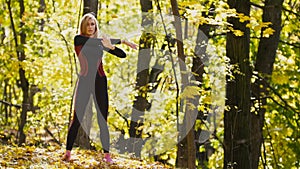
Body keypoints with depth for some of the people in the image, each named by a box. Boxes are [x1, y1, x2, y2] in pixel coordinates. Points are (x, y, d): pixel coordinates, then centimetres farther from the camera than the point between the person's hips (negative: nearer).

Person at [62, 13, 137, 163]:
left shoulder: (100, 42, 11)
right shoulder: (79, 39, 0)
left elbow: (122, 55, 5)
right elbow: (94, 41, -16)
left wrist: (111, 46, -17)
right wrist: (122, 41, -14)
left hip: (100, 82, 3)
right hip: (84, 81, -3)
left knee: (102, 120, 2)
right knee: (77, 118, -4)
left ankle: (107, 154, 5)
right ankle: (68, 152, 3)